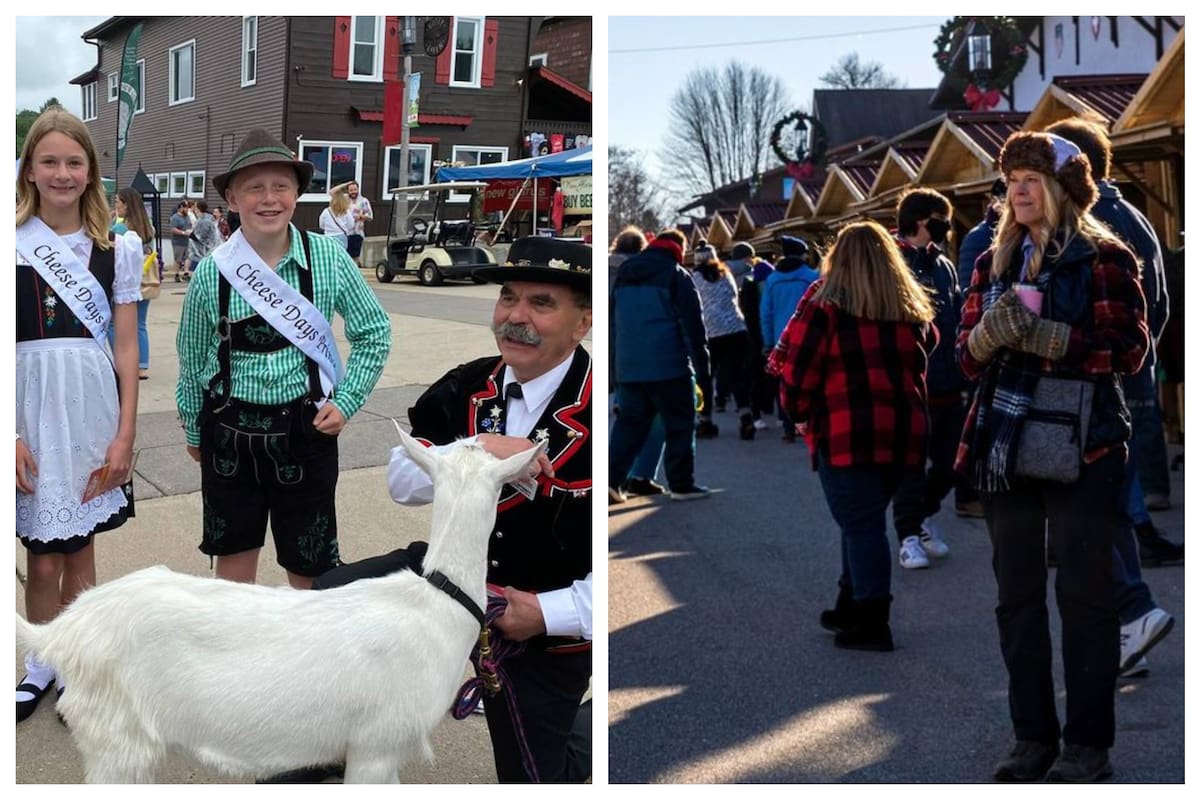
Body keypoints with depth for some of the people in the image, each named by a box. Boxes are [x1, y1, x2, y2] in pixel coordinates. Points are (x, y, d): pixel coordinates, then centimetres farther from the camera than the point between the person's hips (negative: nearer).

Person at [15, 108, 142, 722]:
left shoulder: (117, 248, 4)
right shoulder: (12, 242, -1)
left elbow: (126, 347, 5)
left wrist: (125, 434, -1)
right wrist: (10, 435, -10)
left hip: (93, 403, 1)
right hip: (31, 402, -1)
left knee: (80, 549, 10)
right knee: (43, 559, 3)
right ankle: (40, 666, 23)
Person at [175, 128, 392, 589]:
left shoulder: (329, 258, -7)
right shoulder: (212, 272, -6)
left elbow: (374, 331, 4)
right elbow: (192, 359, 7)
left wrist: (346, 401, -4)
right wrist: (193, 430, 14)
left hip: (306, 427, -1)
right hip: (229, 430, 1)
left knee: (308, 566, 8)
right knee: (234, 555, 14)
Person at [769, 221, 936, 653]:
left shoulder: (825, 302, -6)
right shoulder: (913, 306, 11)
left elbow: (797, 368, -8)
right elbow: (923, 361, 16)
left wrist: (798, 411, 7)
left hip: (845, 434, -6)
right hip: (903, 432, 6)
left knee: (859, 523, 1)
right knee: (866, 519, 18)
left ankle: (871, 621, 2)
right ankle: (851, 607, 28)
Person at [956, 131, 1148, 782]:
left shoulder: (1102, 258, -2)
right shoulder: (994, 261, 14)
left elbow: (1130, 348, -11)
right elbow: (967, 355, 10)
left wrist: (1043, 336, -21)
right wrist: (987, 335, -13)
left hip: (1081, 447, -5)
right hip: (1003, 445, 5)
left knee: (1083, 595, -2)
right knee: (1016, 595, 8)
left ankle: (1088, 744, 6)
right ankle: (1033, 735, 18)